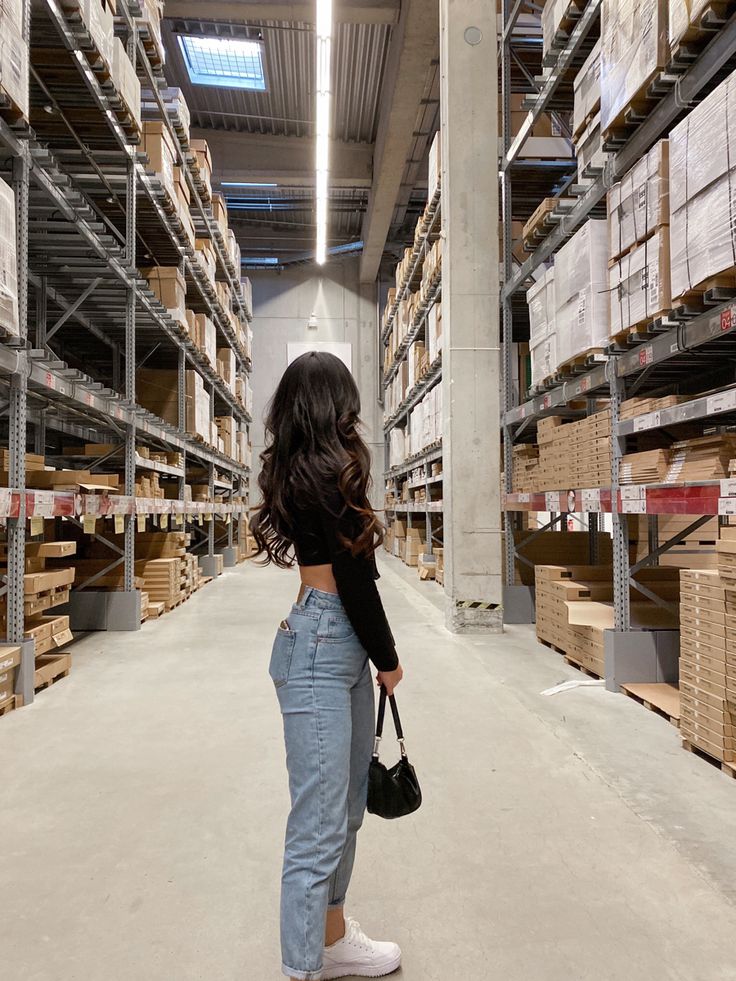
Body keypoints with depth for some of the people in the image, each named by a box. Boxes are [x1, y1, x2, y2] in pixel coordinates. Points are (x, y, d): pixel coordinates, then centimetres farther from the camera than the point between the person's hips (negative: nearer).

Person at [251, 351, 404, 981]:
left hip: (342, 645, 10)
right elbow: (353, 573, -13)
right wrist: (387, 658, -4)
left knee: (347, 806, 20)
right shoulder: (330, 470, -13)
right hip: (323, 645, -10)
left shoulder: (299, 470, 14)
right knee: (320, 824, 0)